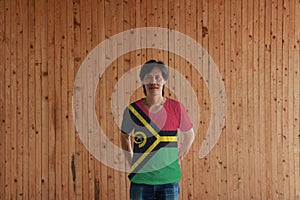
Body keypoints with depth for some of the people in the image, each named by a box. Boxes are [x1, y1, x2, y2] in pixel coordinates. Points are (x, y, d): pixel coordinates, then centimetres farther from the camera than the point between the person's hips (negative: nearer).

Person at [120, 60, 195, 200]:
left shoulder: (176, 108, -3)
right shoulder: (132, 110, -1)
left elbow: (189, 135, 12)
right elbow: (125, 136, 16)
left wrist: (178, 157, 8)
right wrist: (131, 161, 9)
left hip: (168, 178, 0)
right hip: (140, 177, 0)